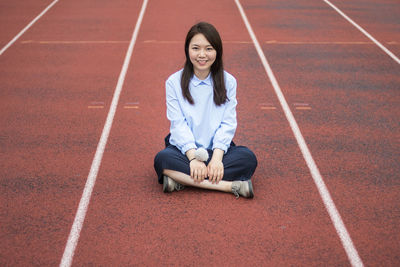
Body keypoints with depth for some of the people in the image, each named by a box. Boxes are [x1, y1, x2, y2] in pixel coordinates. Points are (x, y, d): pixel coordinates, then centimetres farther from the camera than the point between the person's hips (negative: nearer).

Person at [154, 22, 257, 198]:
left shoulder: (228, 82, 3)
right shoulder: (174, 82, 0)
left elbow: (228, 124, -4)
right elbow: (178, 124, -8)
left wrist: (217, 157, -19)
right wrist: (193, 158, -22)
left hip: (218, 149, 1)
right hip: (184, 149, -1)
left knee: (248, 158, -27)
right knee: (162, 159, -33)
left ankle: (181, 180, -26)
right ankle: (230, 185, -34)